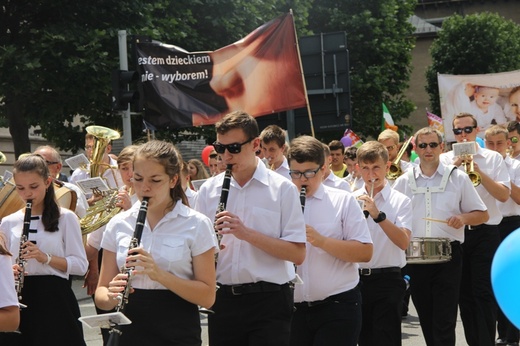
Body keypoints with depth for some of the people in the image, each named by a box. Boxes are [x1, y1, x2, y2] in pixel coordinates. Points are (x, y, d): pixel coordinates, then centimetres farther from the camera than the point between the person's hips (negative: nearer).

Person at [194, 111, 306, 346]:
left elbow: (297, 254, -9)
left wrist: (247, 233, -19)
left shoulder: (282, 189, -3)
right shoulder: (208, 190, 7)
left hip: (269, 300, -3)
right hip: (223, 299, 3)